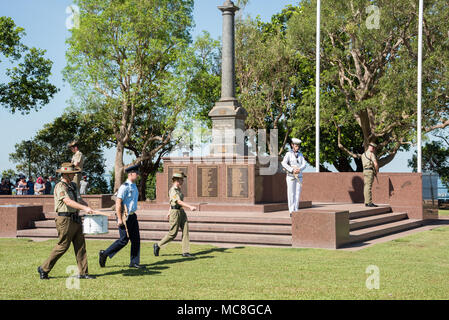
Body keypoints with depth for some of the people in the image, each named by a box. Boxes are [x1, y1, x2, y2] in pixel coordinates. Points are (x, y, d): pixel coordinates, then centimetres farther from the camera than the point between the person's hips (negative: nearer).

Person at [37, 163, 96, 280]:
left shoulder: (71, 186, 15)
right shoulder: (60, 186, -13)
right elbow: (68, 201, -27)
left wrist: (87, 206, 12)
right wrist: (84, 208, -34)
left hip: (75, 219, 9)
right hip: (65, 220, -9)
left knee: (80, 246, 5)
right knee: (62, 246, -3)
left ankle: (83, 273, 9)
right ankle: (44, 268, 11)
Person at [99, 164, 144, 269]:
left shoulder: (134, 187, 13)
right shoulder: (124, 187, -15)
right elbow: (118, 203, -19)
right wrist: (119, 219, -22)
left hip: (132, 216, 9)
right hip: (124, 217, -9)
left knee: (136, 239, 6)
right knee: (124, 240, -6)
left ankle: (134, 262, 11)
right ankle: (104, 254, 7)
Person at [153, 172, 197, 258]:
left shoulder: (178, 189, 13)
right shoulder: (172, 190, -16)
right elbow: (179, 202, -26)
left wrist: (169, 212, 33)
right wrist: (190, 207, -35)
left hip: (182, 212, 9)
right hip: (175, 213, -9)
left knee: (185, 231, -1)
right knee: (172, 234, -2)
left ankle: (186, 252, 0)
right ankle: (157, 245, 14)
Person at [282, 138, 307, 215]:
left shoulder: (300, 154, 10)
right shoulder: (288, 154, -4)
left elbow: (304, 164, -1)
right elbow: (284, 163, -19)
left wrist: (299, 169, -22)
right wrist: (292, 170, -27)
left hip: (299, 177, 4)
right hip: (291, 177, -4)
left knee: (297, 194, 3)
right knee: (291, 194, -4)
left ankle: (296, 211, 8)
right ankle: (291, 211, -1)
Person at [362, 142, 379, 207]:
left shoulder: (363, 154, 18)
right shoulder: (371, 154, -10)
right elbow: (376, 164, -17)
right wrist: (377, 171, 0)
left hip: (365, 171, 9)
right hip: (370, 171, -9)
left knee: (366, 187, 8)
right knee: (369, 187, -12)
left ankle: (366, 202, 9)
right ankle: (369, 202, -14)